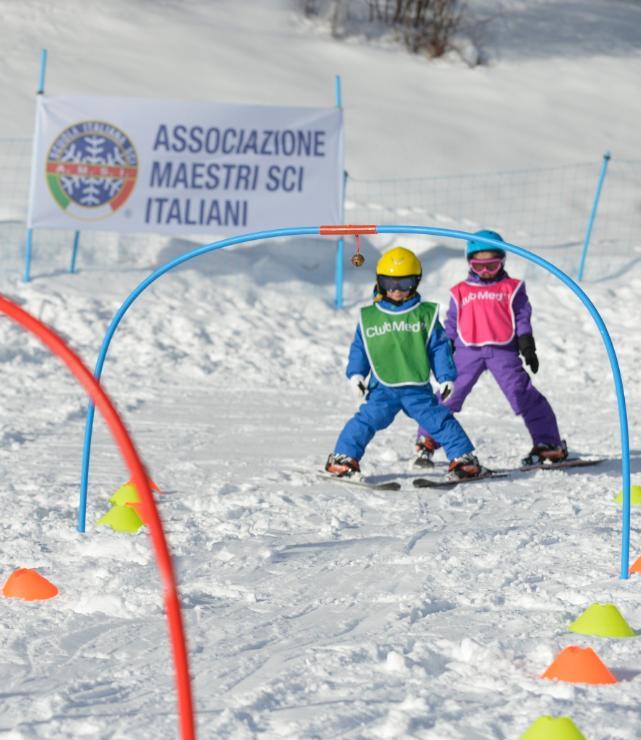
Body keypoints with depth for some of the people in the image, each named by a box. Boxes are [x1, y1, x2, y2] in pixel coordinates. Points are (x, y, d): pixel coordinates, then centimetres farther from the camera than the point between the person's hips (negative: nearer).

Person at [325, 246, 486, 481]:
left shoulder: (426, 314, 5)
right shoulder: (369, 317, 7)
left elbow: (439, 348, 5)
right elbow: (359, 348, 12)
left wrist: (446, 378, 1)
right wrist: (356, 374, -1)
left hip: (417, 389, 0)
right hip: (382, 389, 0)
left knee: (439, 420, -3)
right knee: (366, 420, -11)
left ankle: (463, 458, 4)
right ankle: (344, 457, -2)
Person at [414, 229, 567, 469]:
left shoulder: (512, 289, 12)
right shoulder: (460, 292, 15)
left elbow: (522, 320, 10)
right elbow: (451, 326, 18)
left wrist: (527, 349, -1)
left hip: (503, 350, -1)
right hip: (467, 351, 1)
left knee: (522, 393, -8)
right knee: (448, 396, -5)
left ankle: (548, 442, -1)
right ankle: (426, 444, 4)